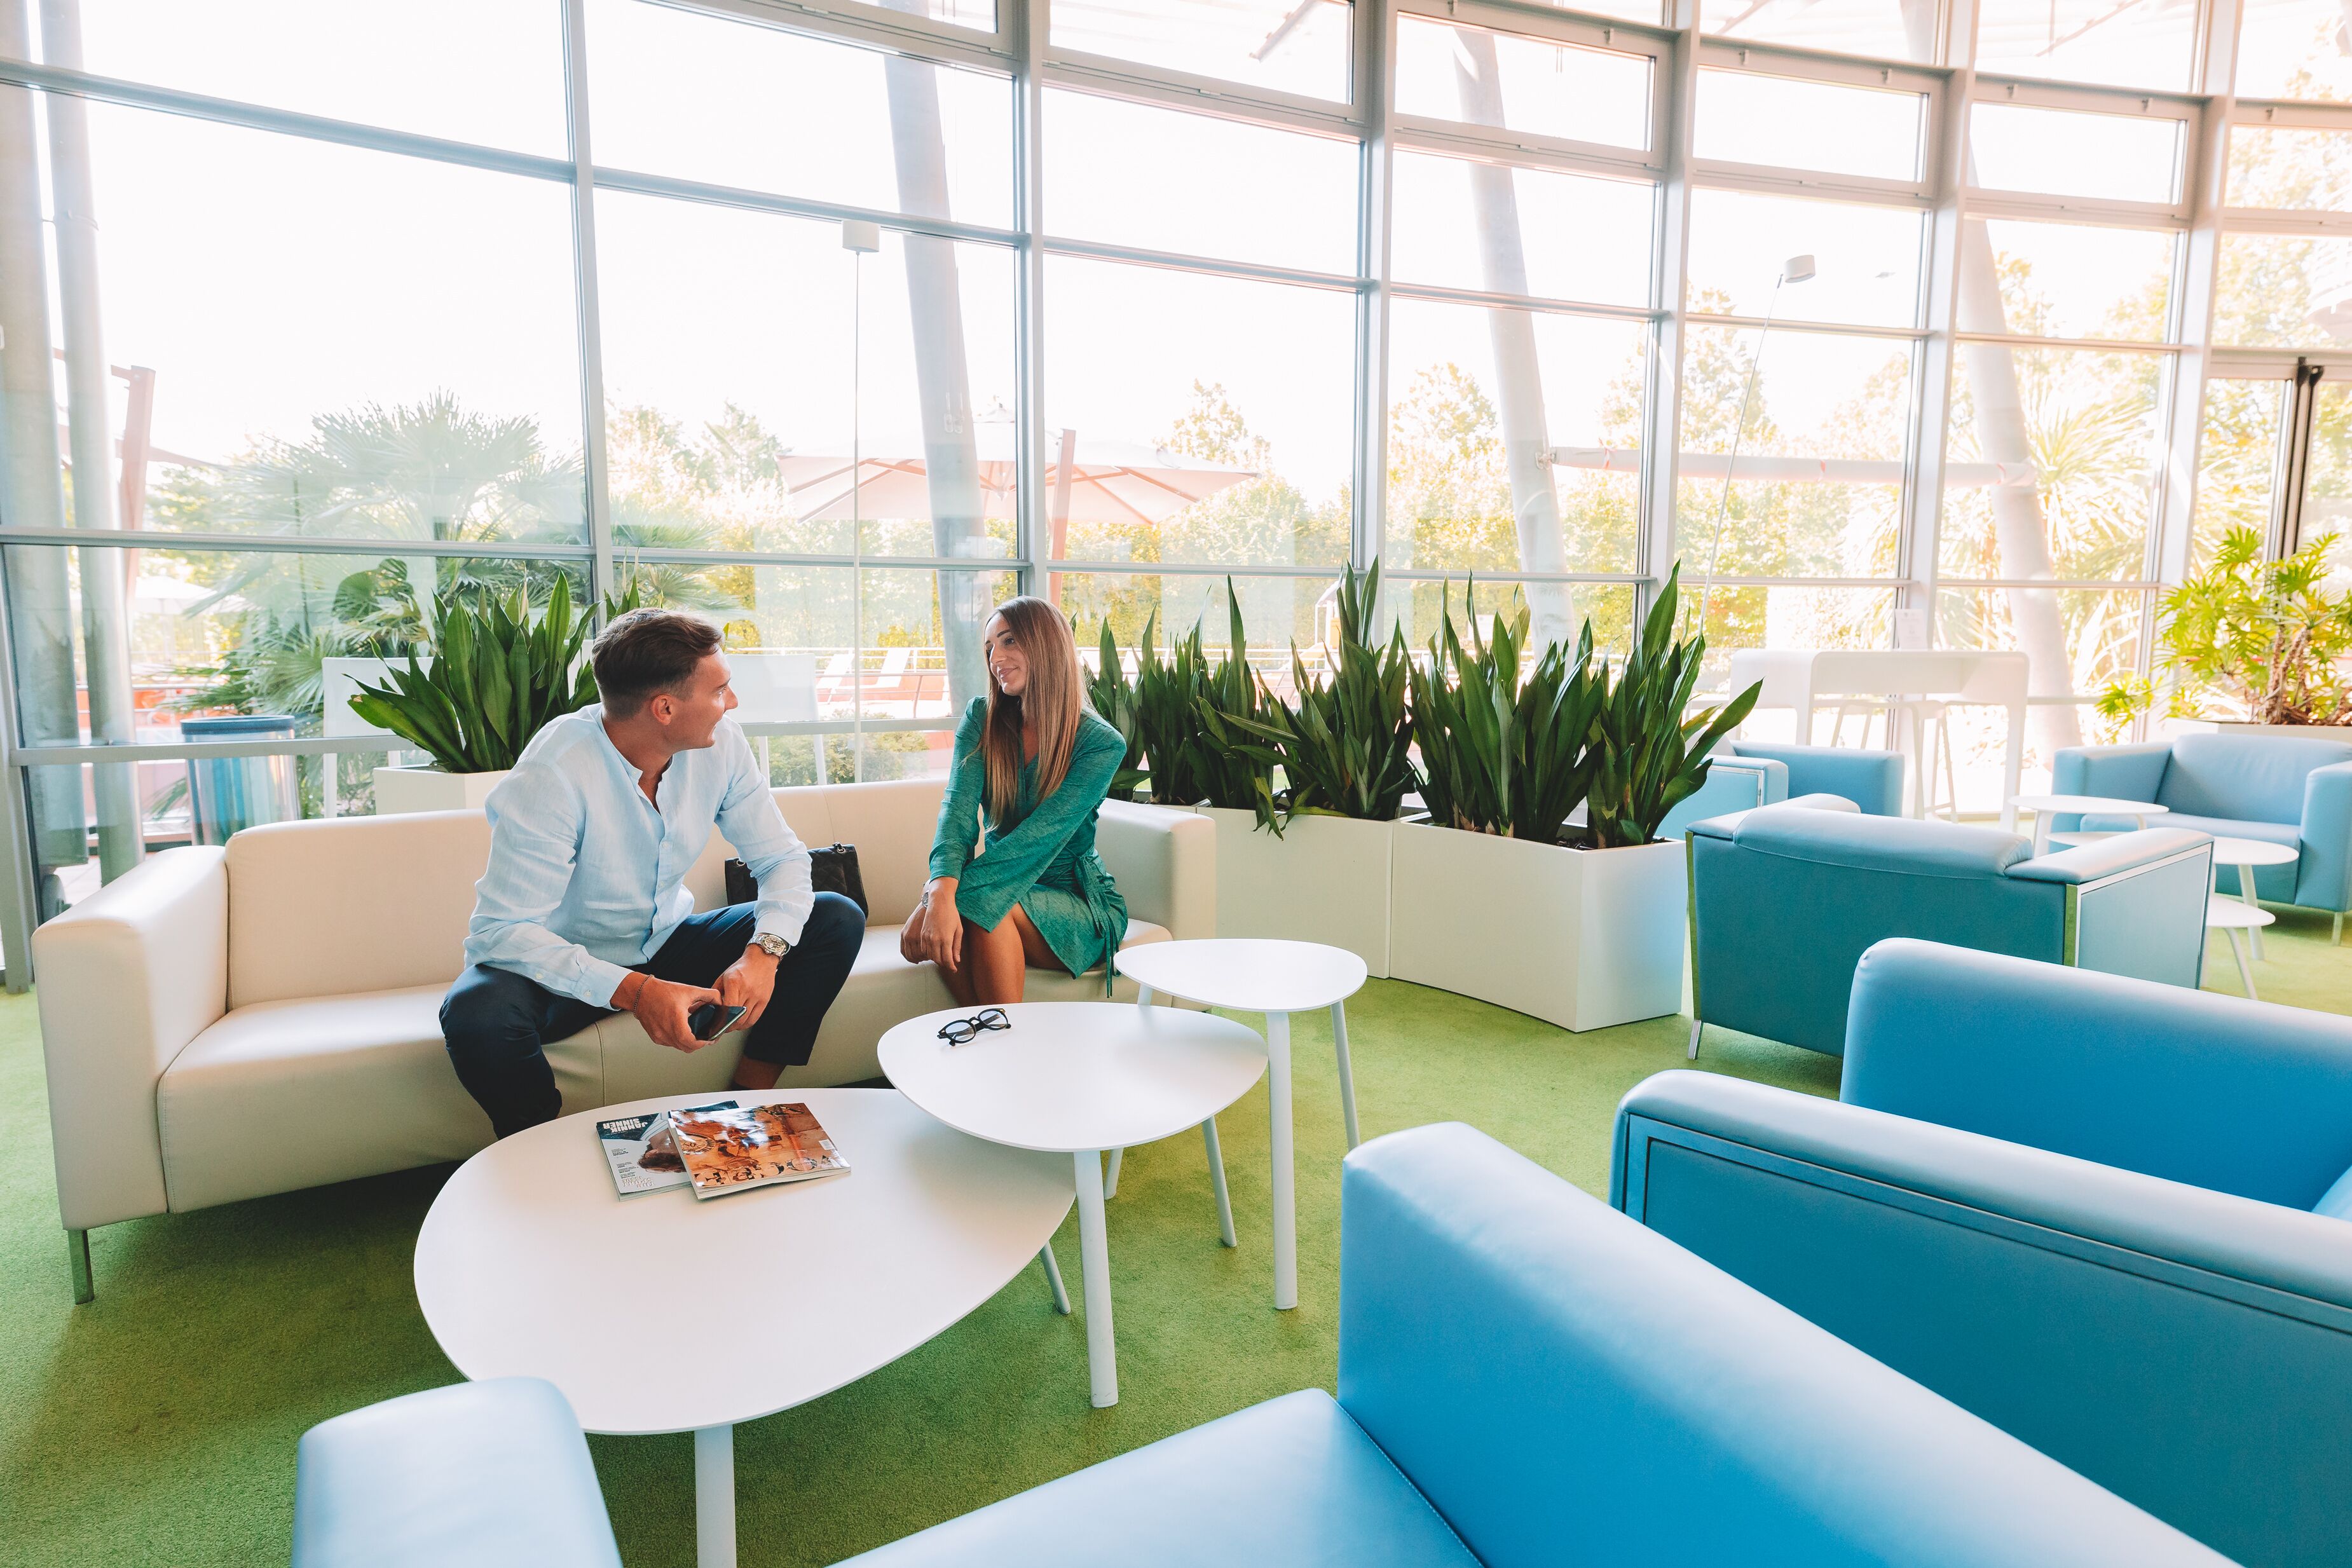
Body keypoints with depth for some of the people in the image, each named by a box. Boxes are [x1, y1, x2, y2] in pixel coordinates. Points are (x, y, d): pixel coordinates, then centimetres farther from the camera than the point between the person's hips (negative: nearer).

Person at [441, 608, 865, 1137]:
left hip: (667, 943, 5)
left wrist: (763, 952, -27)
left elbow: (781, 858, -7)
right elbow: (501, 930, -29)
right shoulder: (552, 775, -27)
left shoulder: (720, 743, -12)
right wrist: (632, 991, -41)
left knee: (837, 920, -11)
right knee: (476, 1015, -37)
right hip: (570, 962, -4)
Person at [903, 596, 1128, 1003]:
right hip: (1011, 889, 3)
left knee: (987, 909, -33)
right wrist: (941, 893, -34)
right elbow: (958, 810, -15)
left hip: (1082, 907, -3)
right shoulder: (982, 718, 1)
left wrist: (949, 896, -33)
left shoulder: (1102, 744, -12)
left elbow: (1036, 840, -23)